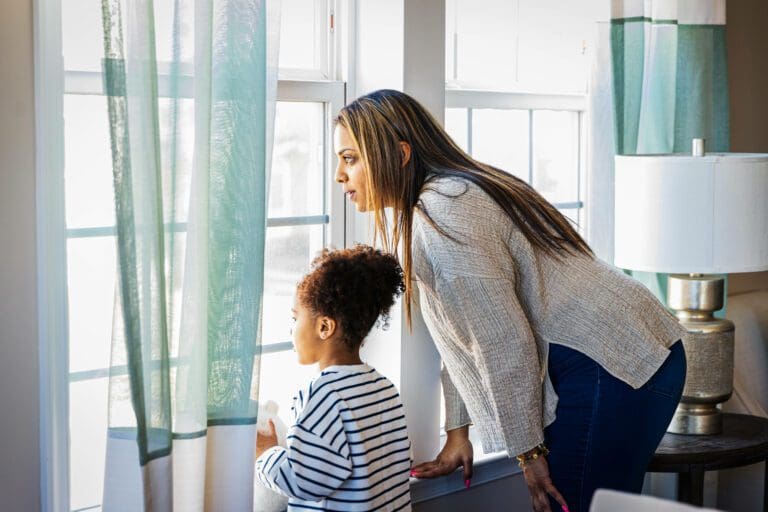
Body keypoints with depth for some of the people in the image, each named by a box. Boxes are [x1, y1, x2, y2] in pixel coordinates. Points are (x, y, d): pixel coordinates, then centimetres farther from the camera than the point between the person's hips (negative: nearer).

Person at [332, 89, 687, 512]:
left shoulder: (442, 216, -18)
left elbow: (504, 344, -19)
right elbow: (462, 336, 18)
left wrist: (528, 452, -11)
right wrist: (457, 433, 19)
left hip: (608, 371, -10)